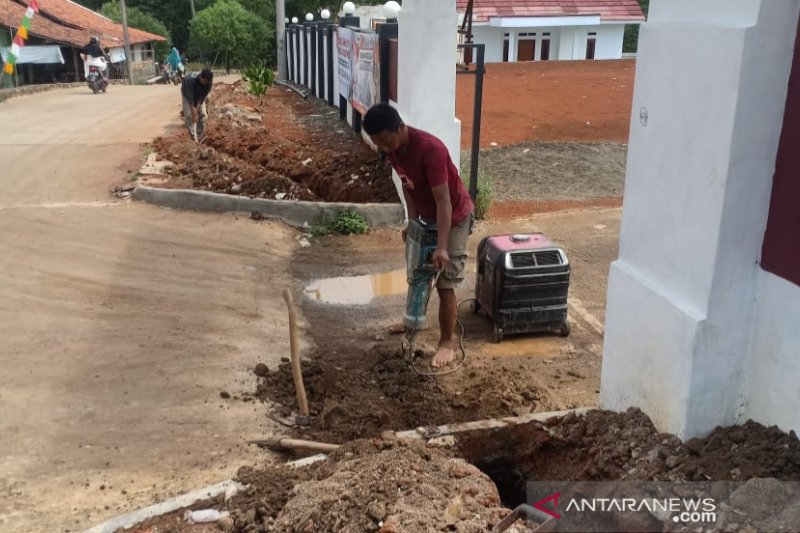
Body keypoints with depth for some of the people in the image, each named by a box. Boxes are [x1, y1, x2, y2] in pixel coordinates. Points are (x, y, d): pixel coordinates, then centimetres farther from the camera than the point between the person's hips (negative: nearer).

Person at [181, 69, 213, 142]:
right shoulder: (191, 80, -41)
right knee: (190, 116, -14)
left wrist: (197, 109, -28)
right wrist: (194, 113, -40)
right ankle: (194, 139, -13)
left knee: (202, 115, -3)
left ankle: (200, 137, 8)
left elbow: (204, 95, -23)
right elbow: (190, 98, -39)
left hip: (200, 95, 4)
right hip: (188, 95, -4)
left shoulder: (209, 82, -30)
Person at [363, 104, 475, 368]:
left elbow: (443, 201, -33)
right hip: (427, 217, 8)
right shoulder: (393, 148, -10)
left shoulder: (430, 149, -34)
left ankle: (446, 344, 8)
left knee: (444, 284, -5)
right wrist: (413, 221, 2)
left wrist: (442, 247, -35)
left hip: (454, 218, -8)